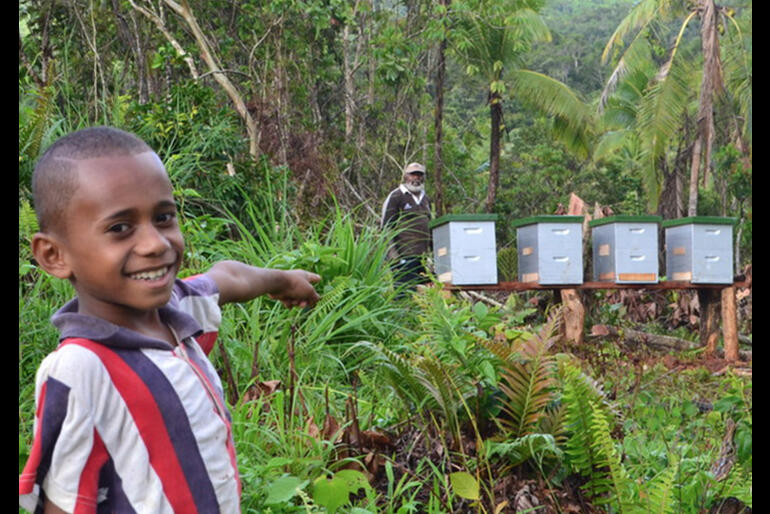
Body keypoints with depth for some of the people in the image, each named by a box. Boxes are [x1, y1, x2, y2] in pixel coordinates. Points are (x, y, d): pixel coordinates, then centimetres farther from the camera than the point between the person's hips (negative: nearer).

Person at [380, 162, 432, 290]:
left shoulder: (425, 199, 19)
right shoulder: (395, 197, -3)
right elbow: (386, 227, -7)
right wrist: (393, 253, -14)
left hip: (423, 255, 7)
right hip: (404, 254, -7)